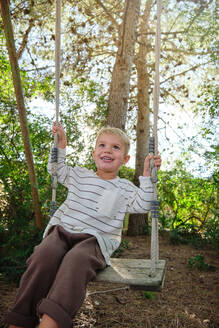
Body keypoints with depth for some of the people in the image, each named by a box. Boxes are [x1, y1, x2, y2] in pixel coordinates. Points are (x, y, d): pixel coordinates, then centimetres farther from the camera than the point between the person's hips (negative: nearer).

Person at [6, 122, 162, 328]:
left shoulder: (125, 188, 14)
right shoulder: (79, 175, 20)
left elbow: (142, 206, 2)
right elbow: (56, 170, 34)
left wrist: (147, 175, -4)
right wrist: (61, 145, 25)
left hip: (95, 240, -2)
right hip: (63, 230, 2)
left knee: (76, 260, -36)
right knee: (45, 254, -30)